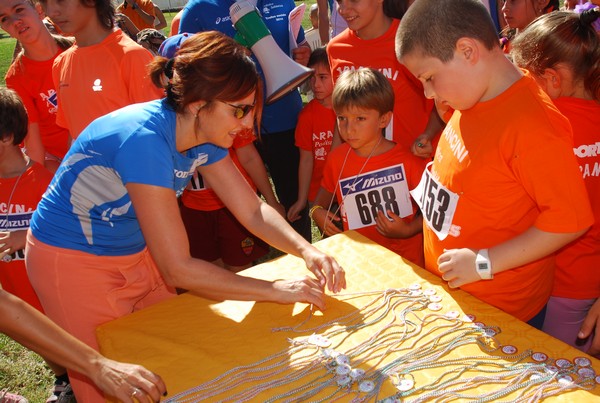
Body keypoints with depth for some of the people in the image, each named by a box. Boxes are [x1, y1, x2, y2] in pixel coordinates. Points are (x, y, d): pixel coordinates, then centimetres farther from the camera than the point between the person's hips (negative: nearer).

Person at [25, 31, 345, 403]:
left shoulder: (204, 138, -11)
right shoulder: (143, 139, -35)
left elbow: (254, 211, -4)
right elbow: (178, 269, -32)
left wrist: (306, 250, -21)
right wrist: (275, 290, -27)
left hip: (136, 252, 7)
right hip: (73, 260, -7)